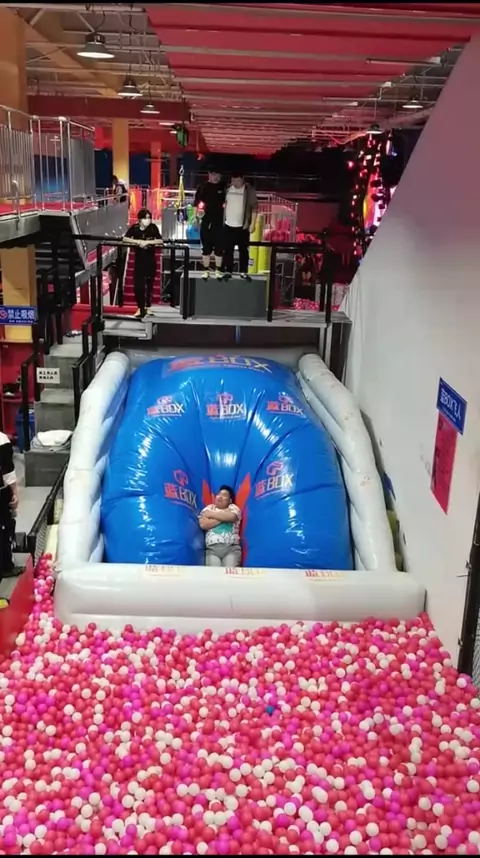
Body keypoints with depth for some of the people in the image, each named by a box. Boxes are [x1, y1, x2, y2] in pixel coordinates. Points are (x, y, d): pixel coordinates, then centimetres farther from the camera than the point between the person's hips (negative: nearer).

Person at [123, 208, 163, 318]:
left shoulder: (153, 227, -9)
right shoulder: (134, 228, -6)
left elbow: (160, 241, -16)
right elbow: (125, 239, -11)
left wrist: (147, 242, -25)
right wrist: (139, 241, -21)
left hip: (150, 260, 0)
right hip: (139, 260, 0)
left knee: (149, 283, 10)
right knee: (138, 285, -4)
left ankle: (148, 306, 26)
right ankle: (140, 307, 12)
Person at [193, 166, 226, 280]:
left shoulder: (223, 187, 4)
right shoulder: (203, 187, 3)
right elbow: (196, 203, 3)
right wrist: (196, 217, -5)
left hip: (219, 222, 0)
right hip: (206, 222, 0)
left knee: (219, 247, 2)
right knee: (206, 247, 5)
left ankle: (218, 270, 11)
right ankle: (206, 270, 12)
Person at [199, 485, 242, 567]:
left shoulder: (233, 508, 18)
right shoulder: (209, 508, 19)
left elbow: (231, 517, -8)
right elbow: (203, 524, 0)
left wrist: (211, 514, 2)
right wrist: (224, 517, 3)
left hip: (232, 548, 0)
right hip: (212, 549, 0)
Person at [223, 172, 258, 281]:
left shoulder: (249, 190, -5)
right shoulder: (227, 188, 4)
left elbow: (254, 207, -6)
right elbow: (223, 203, 12)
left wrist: (252, 224, -11)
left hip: (243, 225, -2)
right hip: (228, 225, 3)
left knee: (243, 250, 4)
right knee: (228, 249, 6)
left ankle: (243, 272, 12)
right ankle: (228, 271, 13)